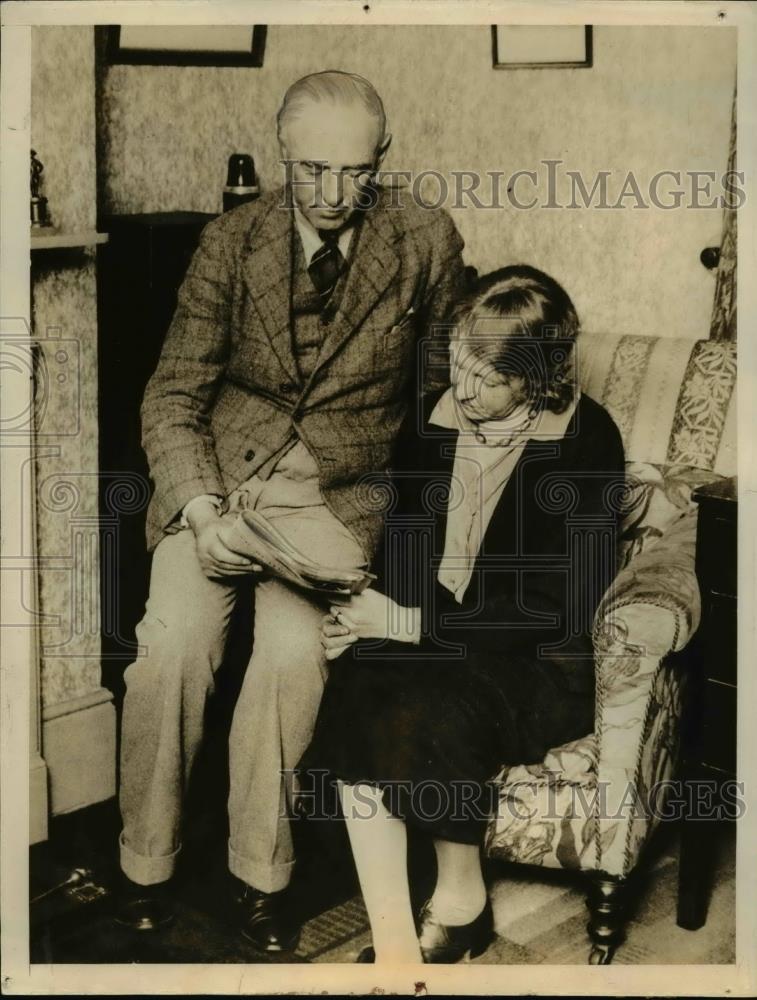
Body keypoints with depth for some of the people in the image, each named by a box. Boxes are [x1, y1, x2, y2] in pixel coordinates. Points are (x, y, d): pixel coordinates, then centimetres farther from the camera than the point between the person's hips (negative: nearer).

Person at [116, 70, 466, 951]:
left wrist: (312, 457, -1)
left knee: (292, 647, -25)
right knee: (173, 638, -21)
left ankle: (261, 873, -5)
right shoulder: (230, 241, 0)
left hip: (340, 485, -1)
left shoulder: (429, 244, -1)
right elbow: (172, 397, 0)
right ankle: (145, 866, 0)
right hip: (219, 473, 1)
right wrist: (201, 510, -17)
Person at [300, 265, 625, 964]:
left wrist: (411, 623, -19)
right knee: (358, 687, -27)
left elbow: (559, 606, -15)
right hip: (428, 638, 5)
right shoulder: (433, 421, 5)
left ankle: (459, 899, -8)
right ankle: (393, 943, -26)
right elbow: (401, 546, 14)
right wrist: (373, 611, -10)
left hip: (538, 661, -4)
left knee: (436, 703, -33)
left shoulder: (586, 442, -11)